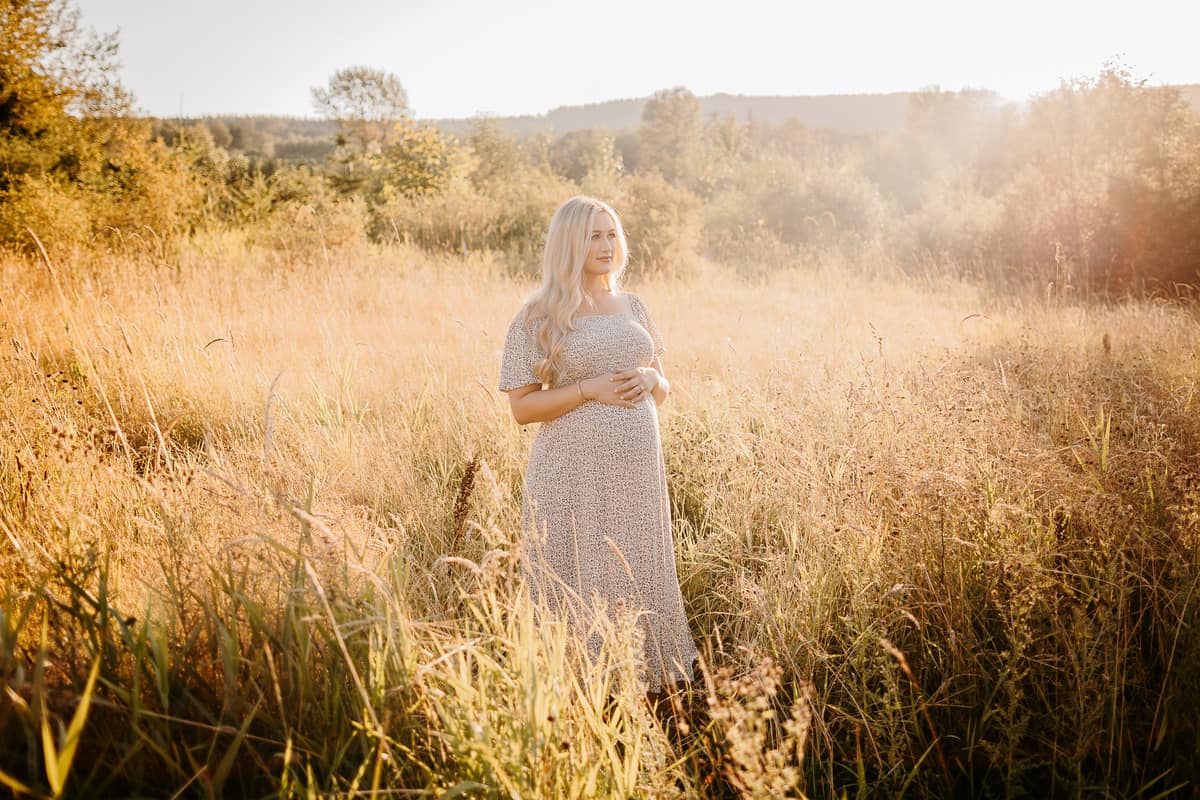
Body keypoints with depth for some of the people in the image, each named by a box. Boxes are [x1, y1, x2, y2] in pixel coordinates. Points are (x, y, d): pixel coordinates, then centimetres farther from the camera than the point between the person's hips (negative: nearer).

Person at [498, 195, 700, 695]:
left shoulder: (633, 307, 12)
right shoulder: (539, 318, -3)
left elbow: (662, 392, 18)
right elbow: (521, 407, -6)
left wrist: (650, 379, -4)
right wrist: (588, 390, -17)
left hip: (638, 470, 5)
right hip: (575, 473, -4)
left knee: (637, 582, 11)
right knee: (581, 589, 1)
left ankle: (648, 687, 24)